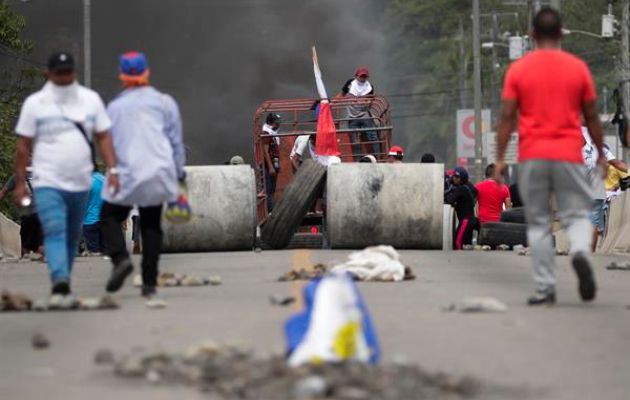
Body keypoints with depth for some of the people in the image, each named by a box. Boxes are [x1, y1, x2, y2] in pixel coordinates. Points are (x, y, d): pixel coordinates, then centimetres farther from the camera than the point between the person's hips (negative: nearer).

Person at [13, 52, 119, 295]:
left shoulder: (91, 100, 8)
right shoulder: (35, 104, 1)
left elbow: (103, 137, 7)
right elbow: (23, 146, 3)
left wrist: (112, 169, -6)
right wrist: (20, 182, 0)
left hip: (80, 183, 3)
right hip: (48, 183, -3)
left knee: (72, 236, 9)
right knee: (54, 232, -19)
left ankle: (63, 281, 21)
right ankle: (60, 280, -31)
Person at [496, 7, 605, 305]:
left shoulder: (518, 69, 2)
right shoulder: (578, 68, 3)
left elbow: (507, 116, -2)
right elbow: (591, 116, 7)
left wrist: (500, 158, 2)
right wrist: (600, 154, 17)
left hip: (531, 157, 0)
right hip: (568, 155, 0)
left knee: (538, 223, 7)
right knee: (577, 214, 5)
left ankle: (545, 289, 3)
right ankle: (580, 252, -28)